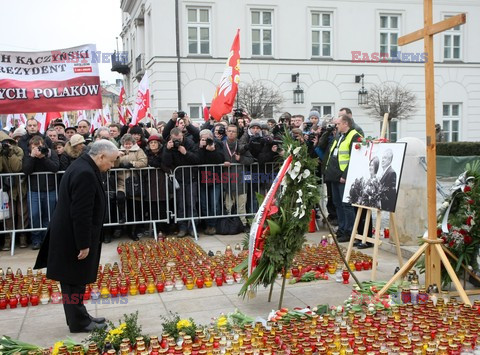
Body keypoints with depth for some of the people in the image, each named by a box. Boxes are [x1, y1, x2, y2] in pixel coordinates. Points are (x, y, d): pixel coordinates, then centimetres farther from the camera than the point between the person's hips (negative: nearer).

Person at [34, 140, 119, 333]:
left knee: (74, 280, 18)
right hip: (72, 238, -10)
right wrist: (84, 244, -21)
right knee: (74, 281, 3)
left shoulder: (82, 166, 8)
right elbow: (81, 213, -26)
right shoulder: (85, 174, -25)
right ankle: (78, 322, 15)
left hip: (69, 234, 10)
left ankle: (79, 316, 30)